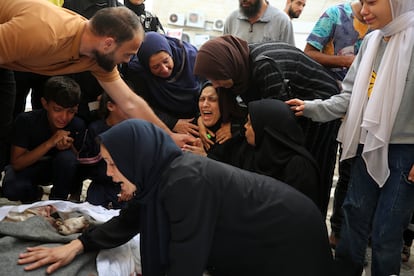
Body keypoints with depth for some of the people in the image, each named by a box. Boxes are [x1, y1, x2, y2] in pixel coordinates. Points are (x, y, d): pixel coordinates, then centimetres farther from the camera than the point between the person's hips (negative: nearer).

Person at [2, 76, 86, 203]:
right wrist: (50, 143, -38)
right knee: (12, 188, -34)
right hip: (28, 168, -1)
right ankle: (34, 194, 3)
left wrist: (70, 147, -34)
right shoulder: (25, 121, -25)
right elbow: (16, 164, -26)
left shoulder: (78, 126, -21)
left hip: (60, 170, 1)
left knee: (67, 157, -34)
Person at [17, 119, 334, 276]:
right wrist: (78, 244, 0)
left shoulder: (185, 181, -33)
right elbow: (129, 220, 8)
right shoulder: (163, 173, -6)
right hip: (250, 241, 8)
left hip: (287, 239, -8)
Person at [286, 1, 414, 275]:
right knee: (354, 219, 15)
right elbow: (351, 96, 8)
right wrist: (312, 108, -5)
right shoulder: (371, 41, 6)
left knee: (385, 233, 5)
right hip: (368, 145, 6)